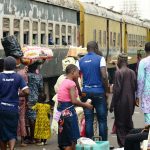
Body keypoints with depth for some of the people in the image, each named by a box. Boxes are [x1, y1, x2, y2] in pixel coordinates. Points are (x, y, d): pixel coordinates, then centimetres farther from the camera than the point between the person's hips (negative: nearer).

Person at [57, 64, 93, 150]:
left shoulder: (64, 82, 16)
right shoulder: (71, 83, -11)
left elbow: (68, 100, 12)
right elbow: (73, 101, -18)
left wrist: (83, 104, 14)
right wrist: (85, 105, -5)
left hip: (62, 111, 9)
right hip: (68, 112, -9)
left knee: (65, 141, 11)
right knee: (72, 139, -3)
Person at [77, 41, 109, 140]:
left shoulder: (81, 61, 7)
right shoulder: (100, 59, -5)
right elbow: (104, 76, -14)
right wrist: (107, 90, -4)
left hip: (86, 92, 4)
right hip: (99, 91, -3)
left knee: (88, 119, 7)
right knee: (102, 119, 4)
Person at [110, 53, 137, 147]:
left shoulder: (118, 72, -14)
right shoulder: (132, 72, 1)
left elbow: (117, 89, -16)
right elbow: (135, 87, 3)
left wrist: (112, 104, -10)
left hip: (121, 101, -6)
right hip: (130, 102, 6)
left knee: (120, 123, 3)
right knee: (129, 122, 17)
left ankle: (122, 144, 2)